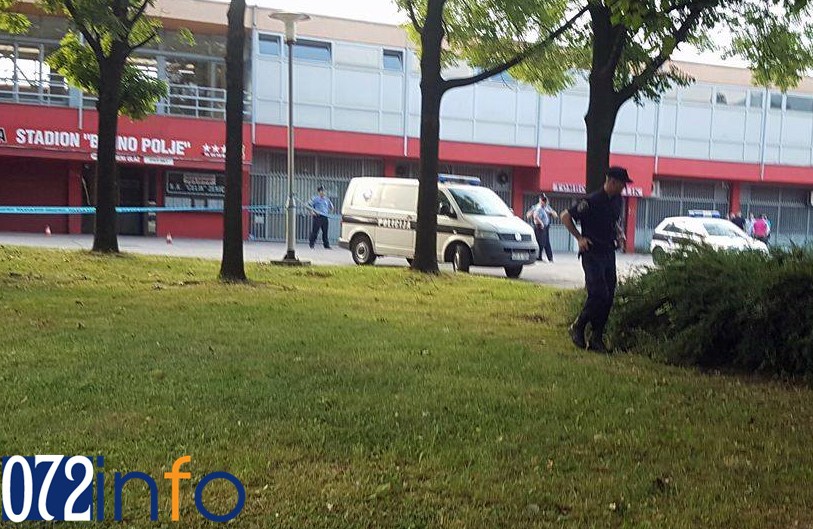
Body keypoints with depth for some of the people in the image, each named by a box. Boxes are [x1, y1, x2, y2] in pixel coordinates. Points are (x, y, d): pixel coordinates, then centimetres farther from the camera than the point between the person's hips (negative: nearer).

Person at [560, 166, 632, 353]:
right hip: (592, 254, -7)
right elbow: (565, 216, -9)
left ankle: (596, 339, 12)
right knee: (599, 294, -14)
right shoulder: (591, 201, -14)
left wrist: (619, 233, 12)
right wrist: (579, 237, -11)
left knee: (609, 297, 4)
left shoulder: (617, 200, 10)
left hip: (609, 253, 7)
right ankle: (577, 327, 7)